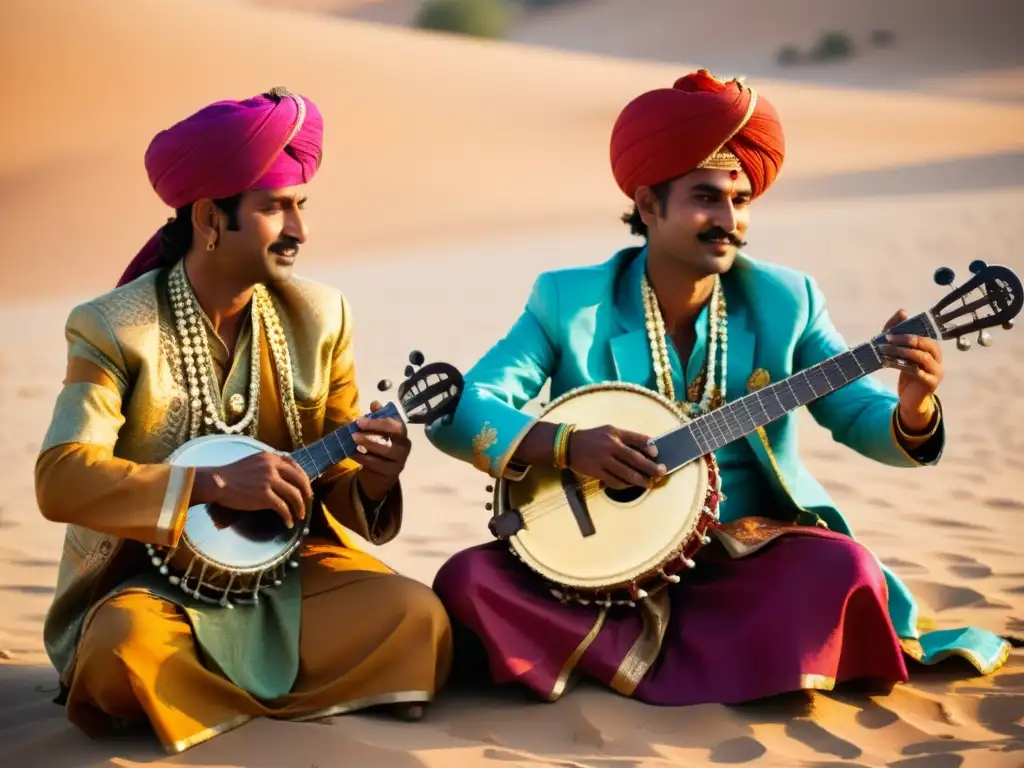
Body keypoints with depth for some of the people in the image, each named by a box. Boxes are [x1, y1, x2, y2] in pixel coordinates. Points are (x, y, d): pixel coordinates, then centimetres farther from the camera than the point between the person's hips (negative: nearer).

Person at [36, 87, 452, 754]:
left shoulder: (320, 316, 4)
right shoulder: (114, 327, -9)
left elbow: (337, 481, 7)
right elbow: (60, 480, -21)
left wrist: (369, 483, -18)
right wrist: (214, 483, -29)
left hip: (289, 565, 4)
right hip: (154, 578, -3)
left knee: (417, 617, -24)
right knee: (125, 645, -38)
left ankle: (215, 700, -5)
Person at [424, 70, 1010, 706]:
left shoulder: (785, 300, 2)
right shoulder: (568, 301, -2)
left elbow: (861, 417, 1)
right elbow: (456, 412, -9)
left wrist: (913, 408, -24)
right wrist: (564, 444, -26)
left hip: (747, 557, 0)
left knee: (845, 572, -29)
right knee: (468, 579, -24)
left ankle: (643, 658, -19)